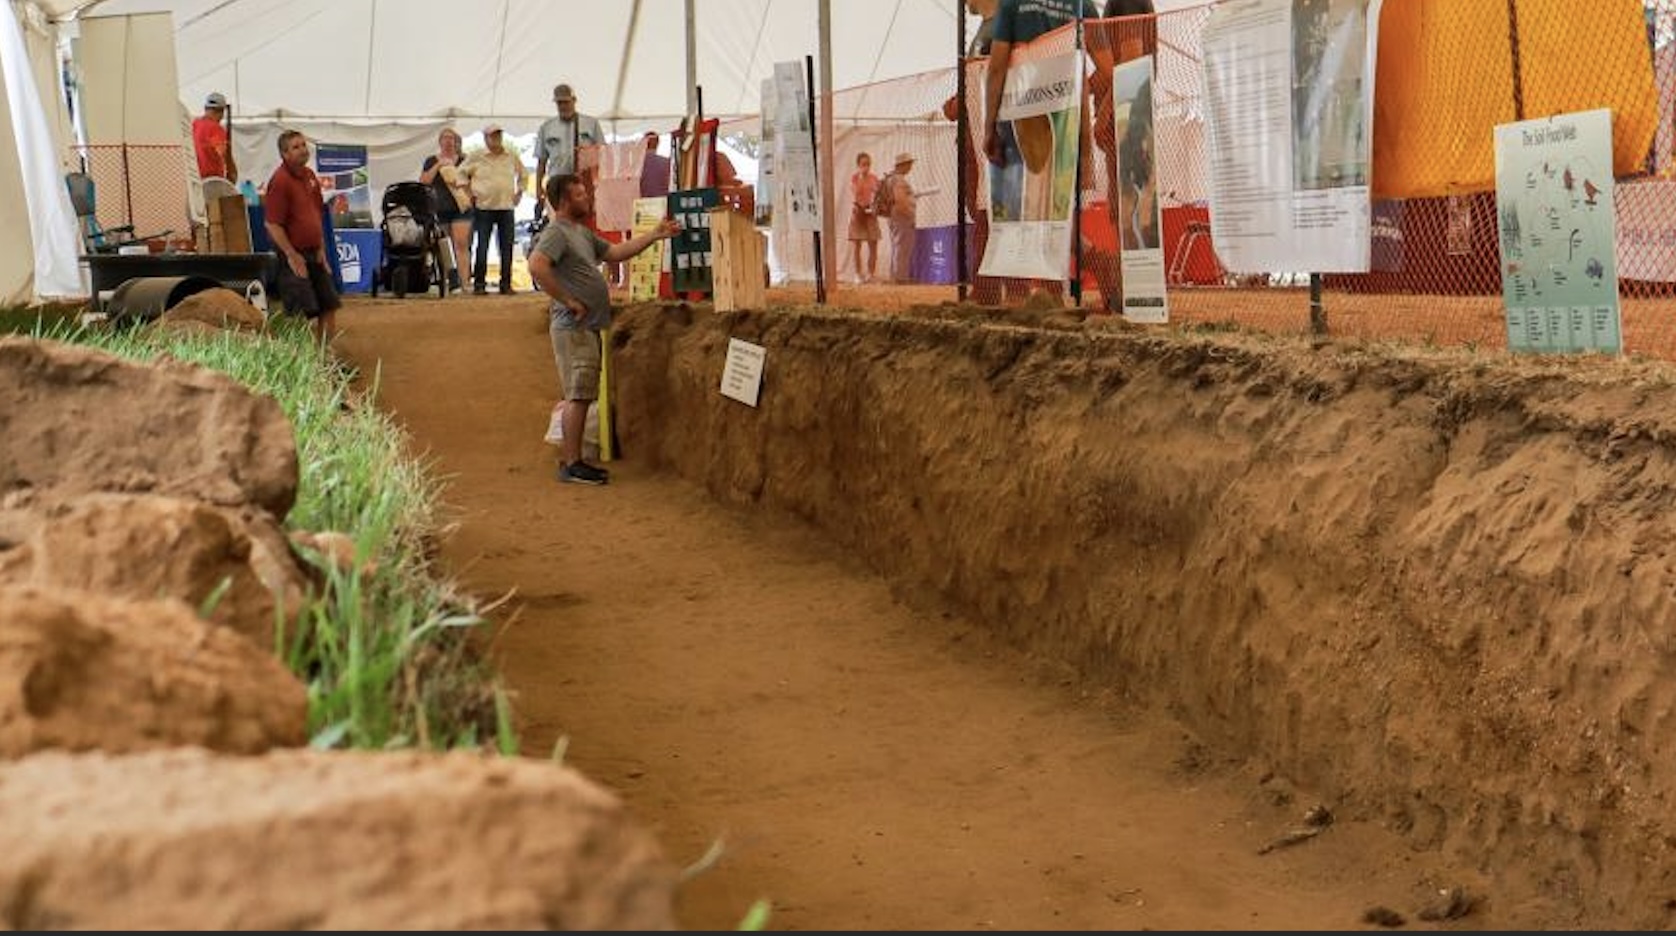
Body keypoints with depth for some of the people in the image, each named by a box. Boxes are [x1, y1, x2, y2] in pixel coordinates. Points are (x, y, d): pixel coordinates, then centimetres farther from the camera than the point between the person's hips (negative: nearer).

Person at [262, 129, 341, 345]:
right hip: (294, 256, -9)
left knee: (329, 307, 11)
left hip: (314, 254, 9)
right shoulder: (280, 181, -15)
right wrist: (292, 255, -18)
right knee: (303, 314, -10)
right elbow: (272, 224, -19)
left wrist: (321, 249, 13)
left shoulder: (309, 176, 11)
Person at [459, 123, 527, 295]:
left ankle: (506, 284, 7)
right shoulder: (476, 157, 2)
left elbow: (523, 174, 24)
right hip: (483, 207, -2)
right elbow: (462, 173, 10)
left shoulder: (512, 157, 9)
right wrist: (469, 193, 3)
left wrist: (519, 192, 14)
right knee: (482, 247, -4)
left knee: (507, 247, 2)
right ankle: (479, 284, 2)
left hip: (507, 206, 3)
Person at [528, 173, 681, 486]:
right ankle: (571, 464, -7)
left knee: (580, 396, 12)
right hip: (574, 328, -10)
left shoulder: (582, 233, 18)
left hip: (587, 328, 10)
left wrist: (656, 235, 17)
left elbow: (616, 252, 23)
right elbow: (536, 266, -29)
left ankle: (570, 459, 17)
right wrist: (568, 301, -22)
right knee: (578, 396, -9)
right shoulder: (556, 233, -13)